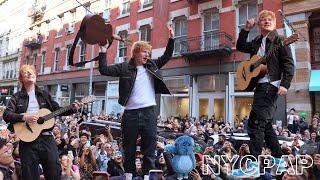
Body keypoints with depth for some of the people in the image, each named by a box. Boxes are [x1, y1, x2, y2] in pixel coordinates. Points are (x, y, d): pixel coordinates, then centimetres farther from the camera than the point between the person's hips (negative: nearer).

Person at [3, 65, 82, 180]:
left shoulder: (45, 95, 12)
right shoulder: (16, 97, 6)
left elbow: (57, 110, 12)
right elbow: (6, 115, -4)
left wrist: (72, 109, -4)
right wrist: (24, 117, -20)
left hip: (47, 139, 2)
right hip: (27, 140, -1)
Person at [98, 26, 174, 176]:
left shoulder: (152, 65, 11)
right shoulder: (124, 68, 2)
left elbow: (166, 57, 19)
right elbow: (104, 70, -1)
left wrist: (171, 39, 12)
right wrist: (103, 51, -7)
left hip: (148, 112, 2)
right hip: (130, 114, -1)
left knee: (150, 148, 5)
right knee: (129, 150, 11)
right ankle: (129, 175, 26)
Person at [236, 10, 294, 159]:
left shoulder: (279, 40, -3)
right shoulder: (257, 42, 17)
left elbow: (289, 64, -10)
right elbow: (241, 46, 23)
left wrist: (285, 85, -21)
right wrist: (246, 29, 13)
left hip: (270, 86, -8)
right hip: (259, 86, 8)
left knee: (255, 123, -12)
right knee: (265, 124, 13)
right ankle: (278, 157, 25)